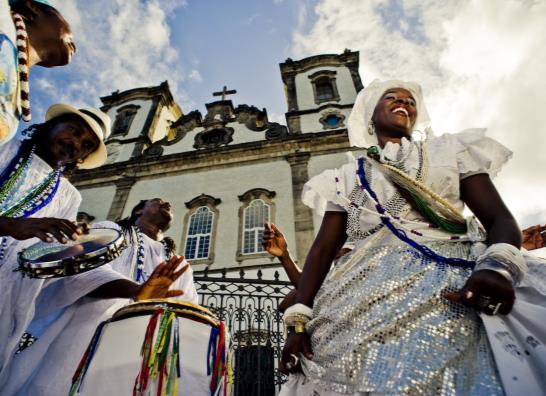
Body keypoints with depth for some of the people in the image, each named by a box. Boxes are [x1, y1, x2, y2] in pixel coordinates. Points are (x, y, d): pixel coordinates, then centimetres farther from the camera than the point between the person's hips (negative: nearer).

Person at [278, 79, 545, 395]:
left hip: (449, 290, 0)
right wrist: (299, 319, -3)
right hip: (367, 299, 1)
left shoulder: (452, 150, 17)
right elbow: (322, 250, 9)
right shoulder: (347, 177, 17)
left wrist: (498, 267, -17)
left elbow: (500, 218, 7)